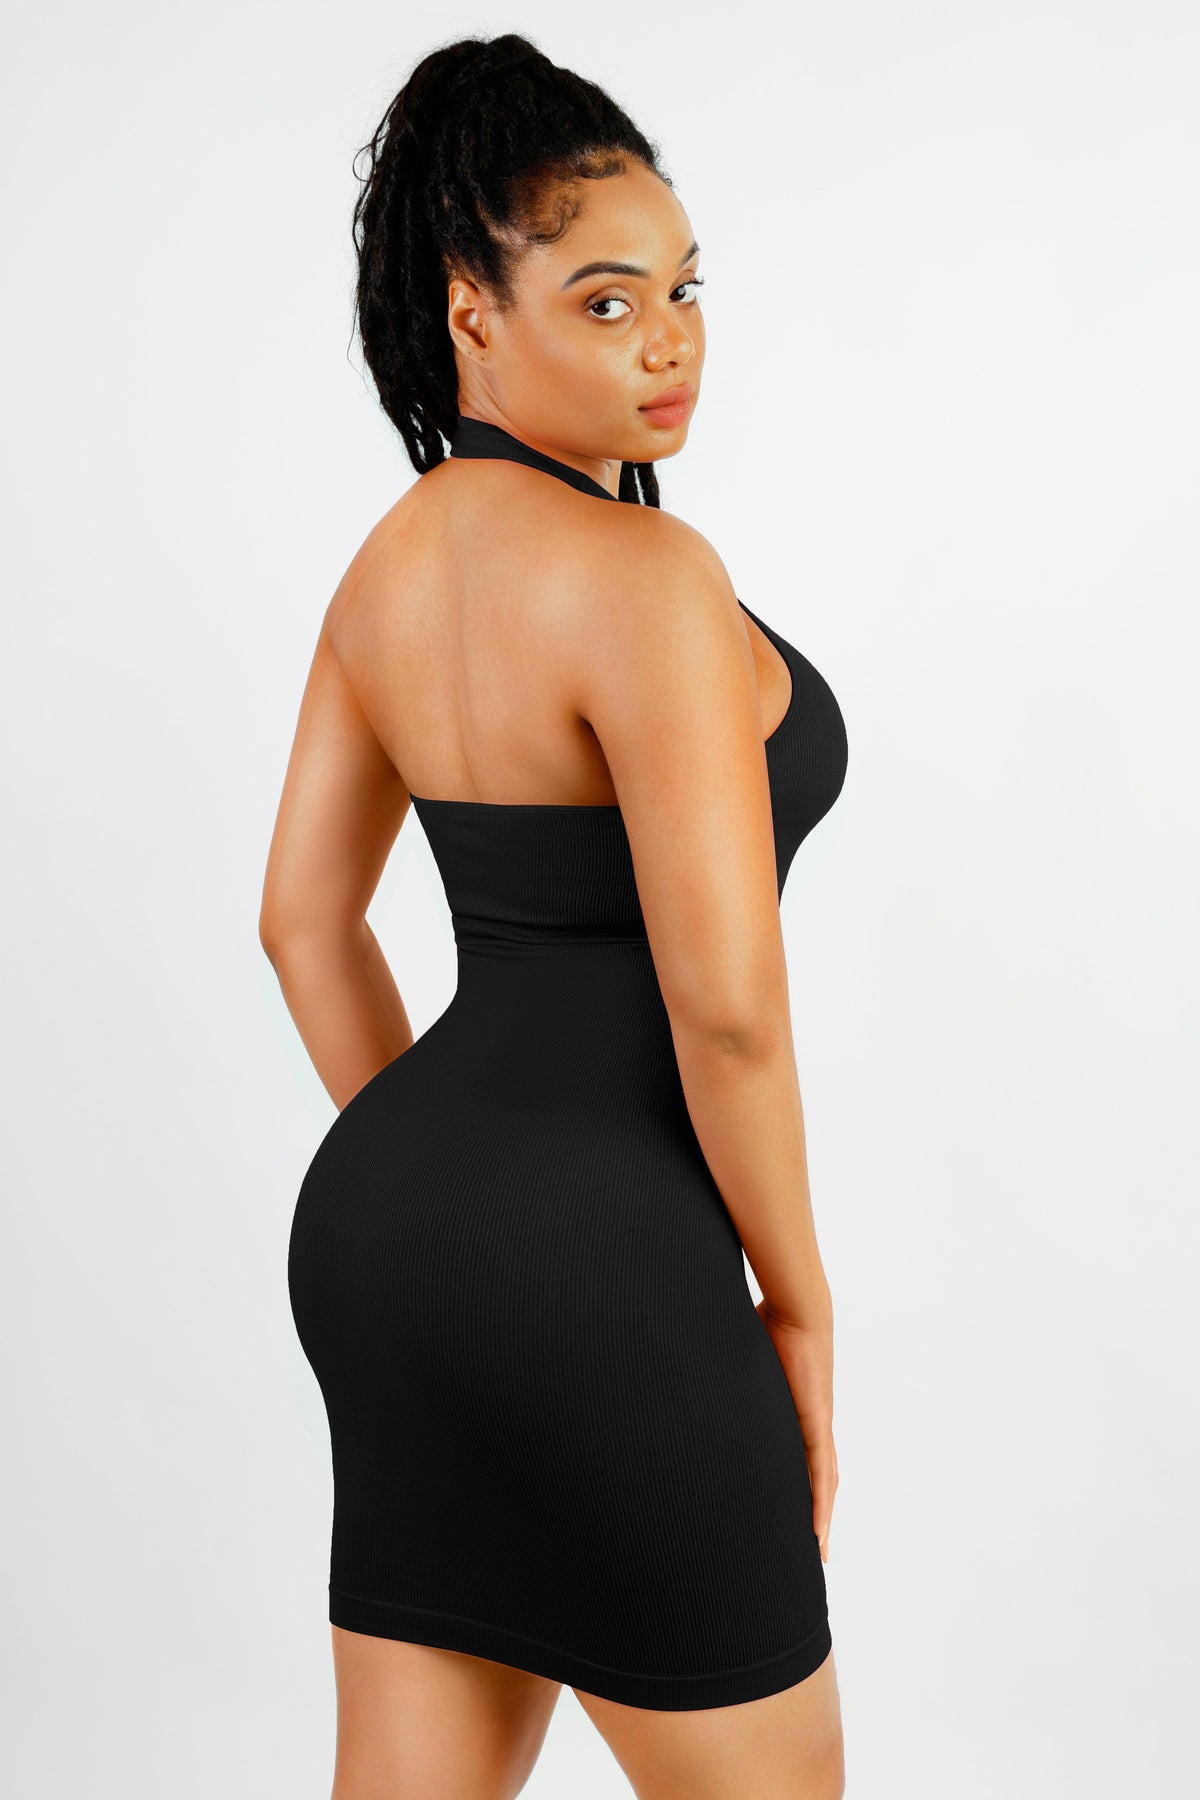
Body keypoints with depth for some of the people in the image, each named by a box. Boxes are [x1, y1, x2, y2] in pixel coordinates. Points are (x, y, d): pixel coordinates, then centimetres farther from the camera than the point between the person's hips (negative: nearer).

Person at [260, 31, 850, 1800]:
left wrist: (446, 1184, 19)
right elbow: (725, 1000, -23)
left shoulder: (398, 553, 6)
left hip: (383, 1217, 8)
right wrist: (799, 1303, -7)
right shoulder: (646, 575, -20)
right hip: (594, 1281, -8)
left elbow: (305, 921, 12)